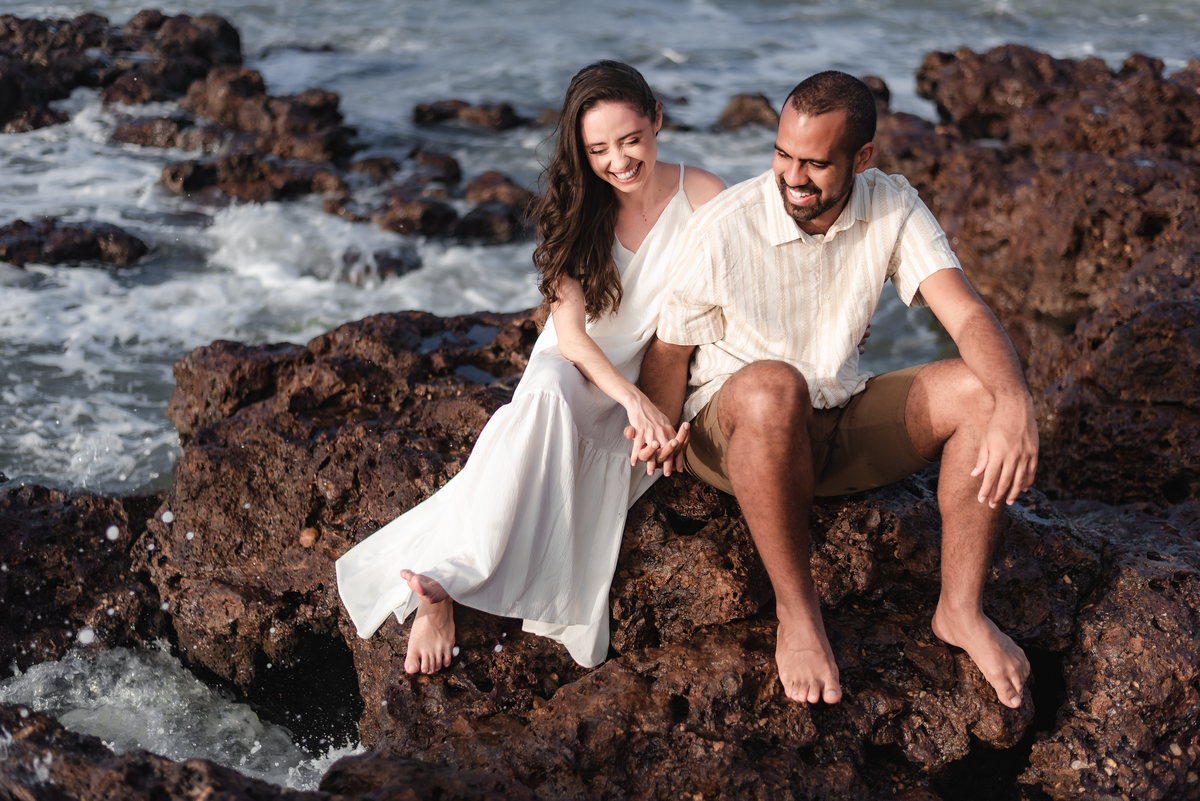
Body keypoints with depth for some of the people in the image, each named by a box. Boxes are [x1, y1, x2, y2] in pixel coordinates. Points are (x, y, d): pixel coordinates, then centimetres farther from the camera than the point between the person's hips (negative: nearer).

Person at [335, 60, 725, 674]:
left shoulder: (702, 198, -6)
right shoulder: (579, 208, -1)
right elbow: (570, 333, -12)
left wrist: (671, 412, -22)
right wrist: (633, 400, -31)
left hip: (663, 381, -1)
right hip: (578, 371, 1)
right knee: (546, 390, -38)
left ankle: (438, 577, -32)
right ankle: (442, 581, -41)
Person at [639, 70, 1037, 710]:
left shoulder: (891, 209, -7)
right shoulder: (722, 229, -17)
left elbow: (967, 315, -18)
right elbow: (670, 350, -7)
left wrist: (1015, 404, -37)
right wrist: (660, 430, -24)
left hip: (841, 425, 4)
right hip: (733, 432, -4)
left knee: (982, 387, -19)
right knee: (772, 386, -41)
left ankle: (960, 609, -12)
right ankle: (797, 613, -24)